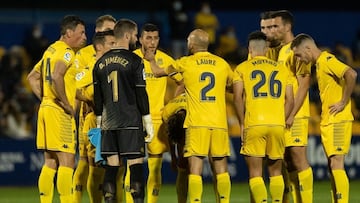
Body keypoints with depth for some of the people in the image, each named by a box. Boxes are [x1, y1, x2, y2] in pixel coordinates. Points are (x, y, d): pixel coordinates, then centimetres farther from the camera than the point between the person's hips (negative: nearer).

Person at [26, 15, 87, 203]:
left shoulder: (52, 50, 18)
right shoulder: (66, 51, -11)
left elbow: (32, 77, 24)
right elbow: (57, 76, -28)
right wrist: (67, 104, -19)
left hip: (46, 108, 9)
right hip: (59, 112, -9)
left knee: (50, 164, 10)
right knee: (67, 162, -9)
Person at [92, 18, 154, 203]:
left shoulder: (101, 63, 10)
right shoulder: (134, 61, -7)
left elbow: (97, 97, 14)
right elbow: (141, 94, -7)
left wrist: (99, 124, 21)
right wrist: (149, 125, -2)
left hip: (108, 124, 5)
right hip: (131, 123, -5)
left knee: (111, 168, 5)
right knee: (136, 166, -5)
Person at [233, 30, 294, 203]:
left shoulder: (242, 69, 6)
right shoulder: (281, 70, 15)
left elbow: (238, 98, -4)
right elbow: (290, 100, 10)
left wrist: (242, 124, 3)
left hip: (254, 124, -3)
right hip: (278, 124, 3)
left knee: (255, 173, 0)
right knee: (275, 172, 14)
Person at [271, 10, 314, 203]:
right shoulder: (278, 51, 17)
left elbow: (304, 85, -15)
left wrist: (291, 115, -19)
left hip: (295, 116, -8)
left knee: (298, 159, -9)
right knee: (288, 163, 8)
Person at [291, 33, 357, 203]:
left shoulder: (327, 60, -13)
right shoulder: (320, 63, 17)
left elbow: (351, 74, -28)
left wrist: (344, 103, -21)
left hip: (337, 121, -10)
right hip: (327, 122, 10)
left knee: (337, 165, -13)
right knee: (332, 166, 9)